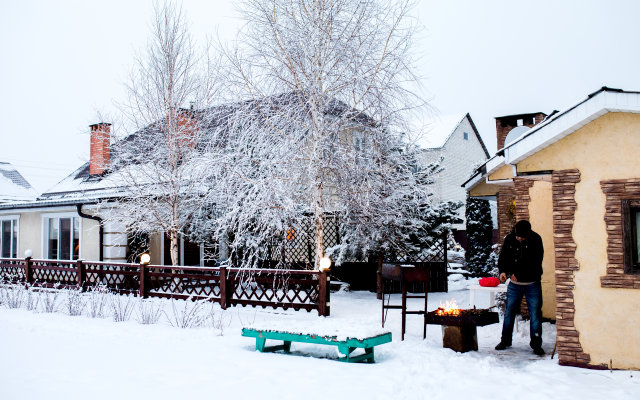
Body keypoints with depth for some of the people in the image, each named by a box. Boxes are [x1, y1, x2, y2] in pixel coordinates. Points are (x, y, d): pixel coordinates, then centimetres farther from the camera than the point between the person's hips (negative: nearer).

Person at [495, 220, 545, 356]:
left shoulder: (536, 240, -11)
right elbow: (503, 257, 6)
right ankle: (505, 341, 22)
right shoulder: (509, 239, -1)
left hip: (532, 284, -3)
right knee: (509, 313, 9)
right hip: (514, 284, 3)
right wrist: (502, 271, -13)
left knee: (535, 314, -1)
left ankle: (536, 344, 10)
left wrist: (519, 274, -18)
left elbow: (535, 263, -15)